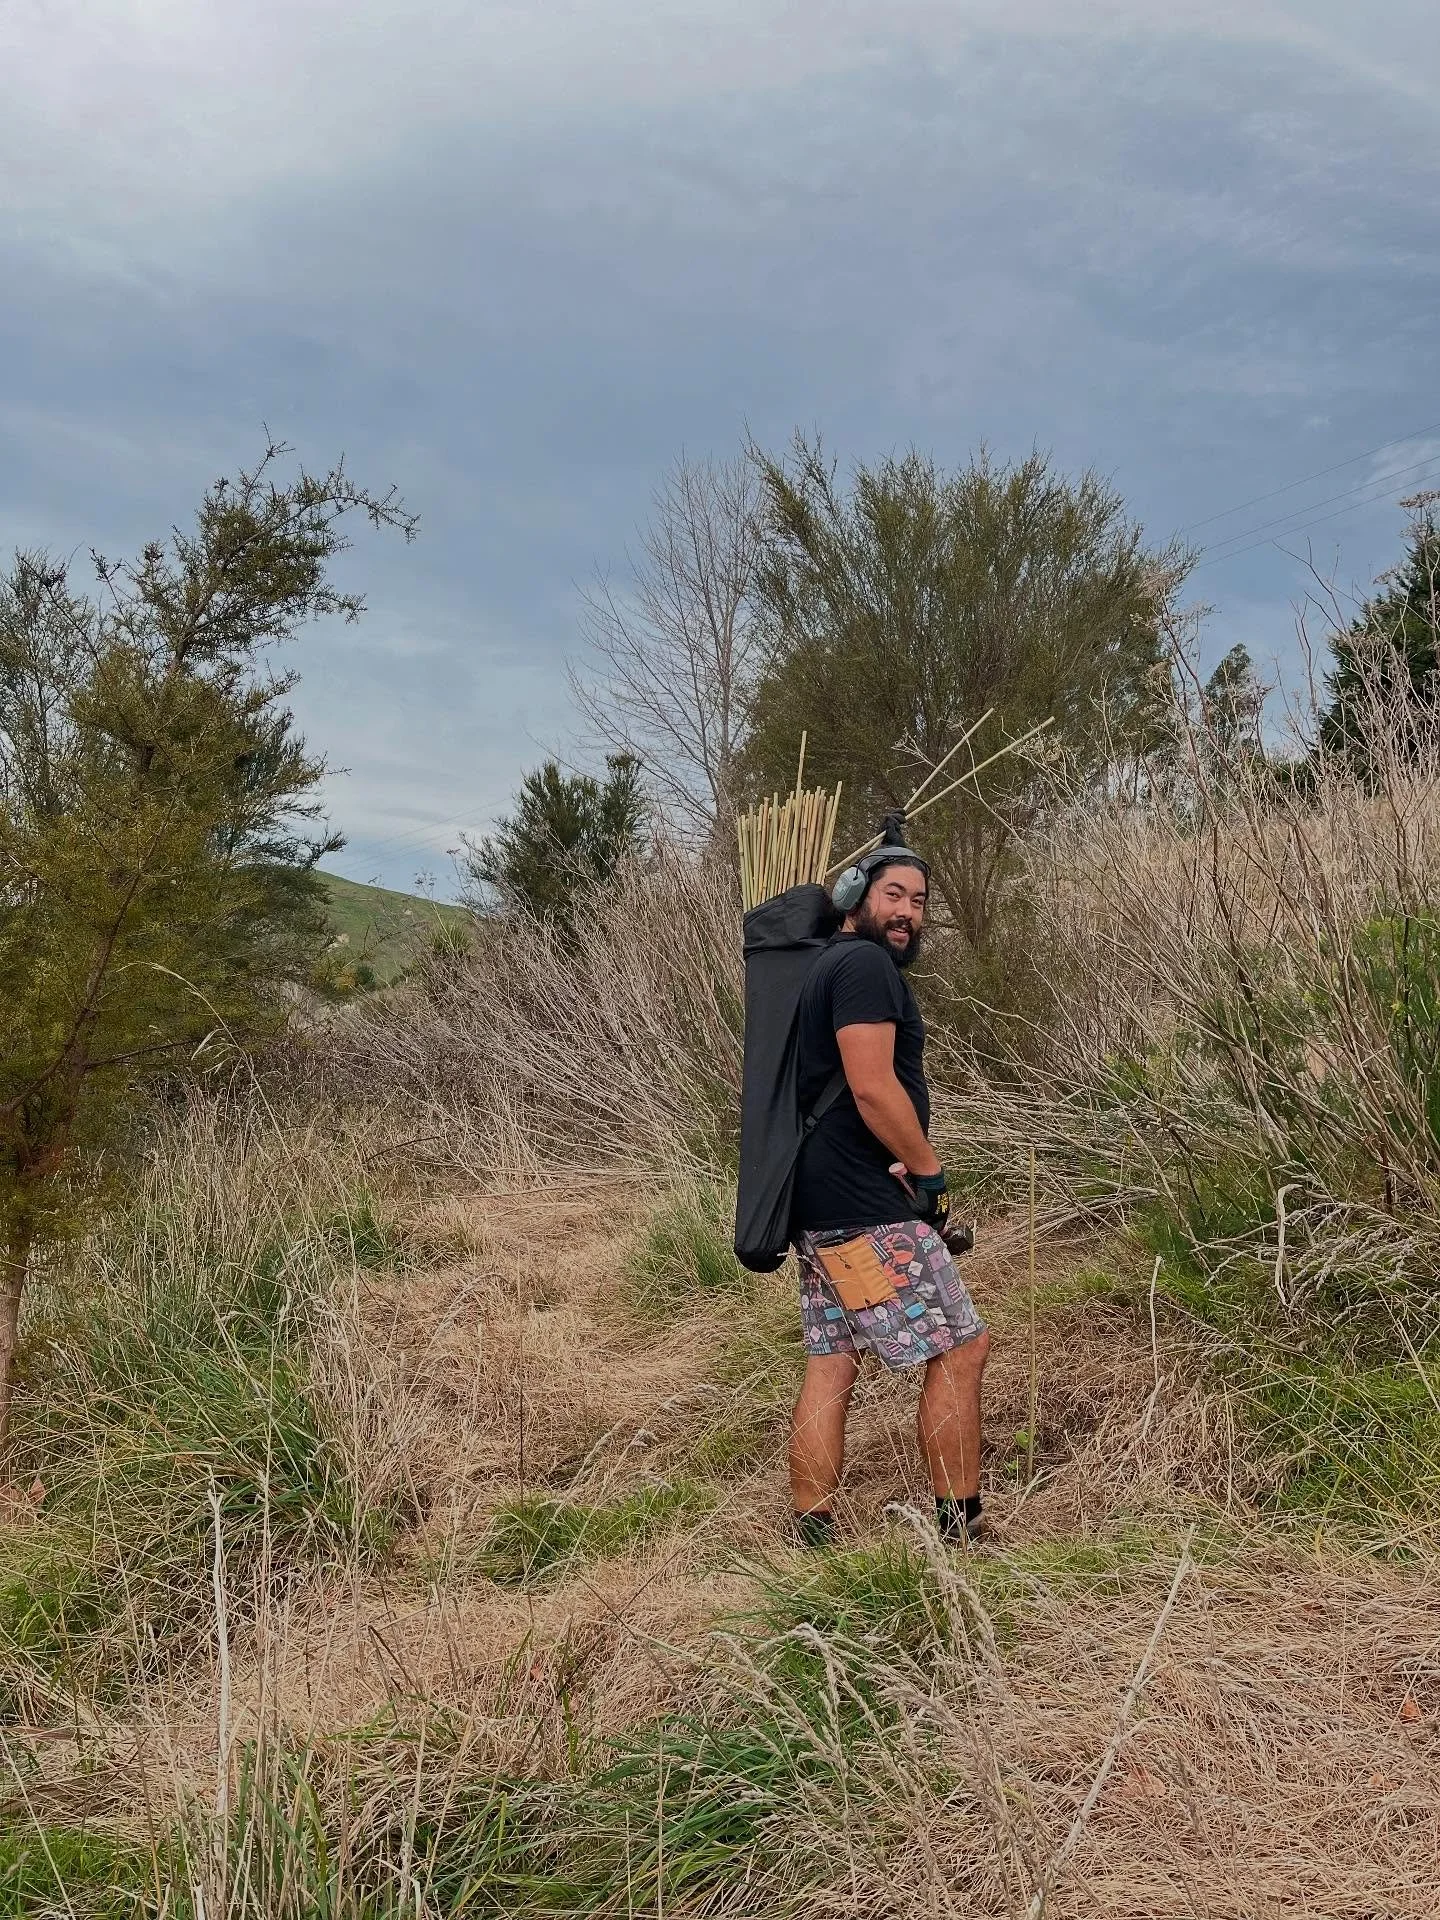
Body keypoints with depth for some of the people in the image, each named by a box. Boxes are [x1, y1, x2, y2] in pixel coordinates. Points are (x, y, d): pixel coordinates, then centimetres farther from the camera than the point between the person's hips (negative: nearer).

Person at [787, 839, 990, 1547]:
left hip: (819, 1206, 10)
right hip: (865, 1209, -10)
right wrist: (931, 1172, -8)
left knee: (830, 1364, 11)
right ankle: (960, 1534, 6)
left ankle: (812, 1541, 16)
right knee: (959, 1349, -2)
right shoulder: (865, 965, -11)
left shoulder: (827, 966, 20)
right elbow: (874, 1089, -21)